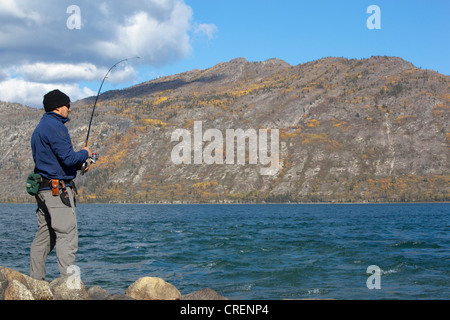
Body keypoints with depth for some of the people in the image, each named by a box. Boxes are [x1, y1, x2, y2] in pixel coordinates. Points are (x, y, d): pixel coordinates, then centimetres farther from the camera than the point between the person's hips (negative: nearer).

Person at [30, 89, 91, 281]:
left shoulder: (40, 128, 20)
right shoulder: (55, 126, -12)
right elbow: (68, 158, -20)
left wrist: (77, 164, 16)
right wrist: (84, 154, 0)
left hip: (43, 189, 10)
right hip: (57, 188, -10)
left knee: (44, 235, 13)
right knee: (67, 235, -10)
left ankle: (35, 280, 17)